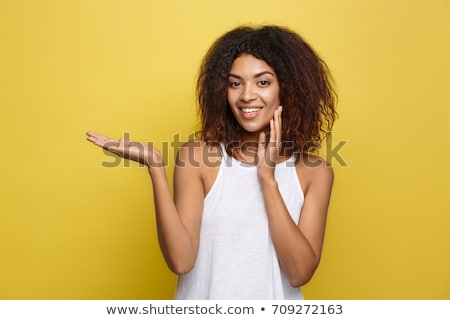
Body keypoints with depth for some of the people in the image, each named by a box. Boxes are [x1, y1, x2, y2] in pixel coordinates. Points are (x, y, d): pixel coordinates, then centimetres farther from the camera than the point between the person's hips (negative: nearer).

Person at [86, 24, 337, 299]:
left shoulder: (315, 172, -8)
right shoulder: (197, 157, -10)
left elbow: (300, 273, -17)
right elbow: (181, 261, -19)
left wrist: (267, 178, -21)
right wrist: (155, 168, -27)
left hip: (275, 300, 1)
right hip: (203, 298, 0)